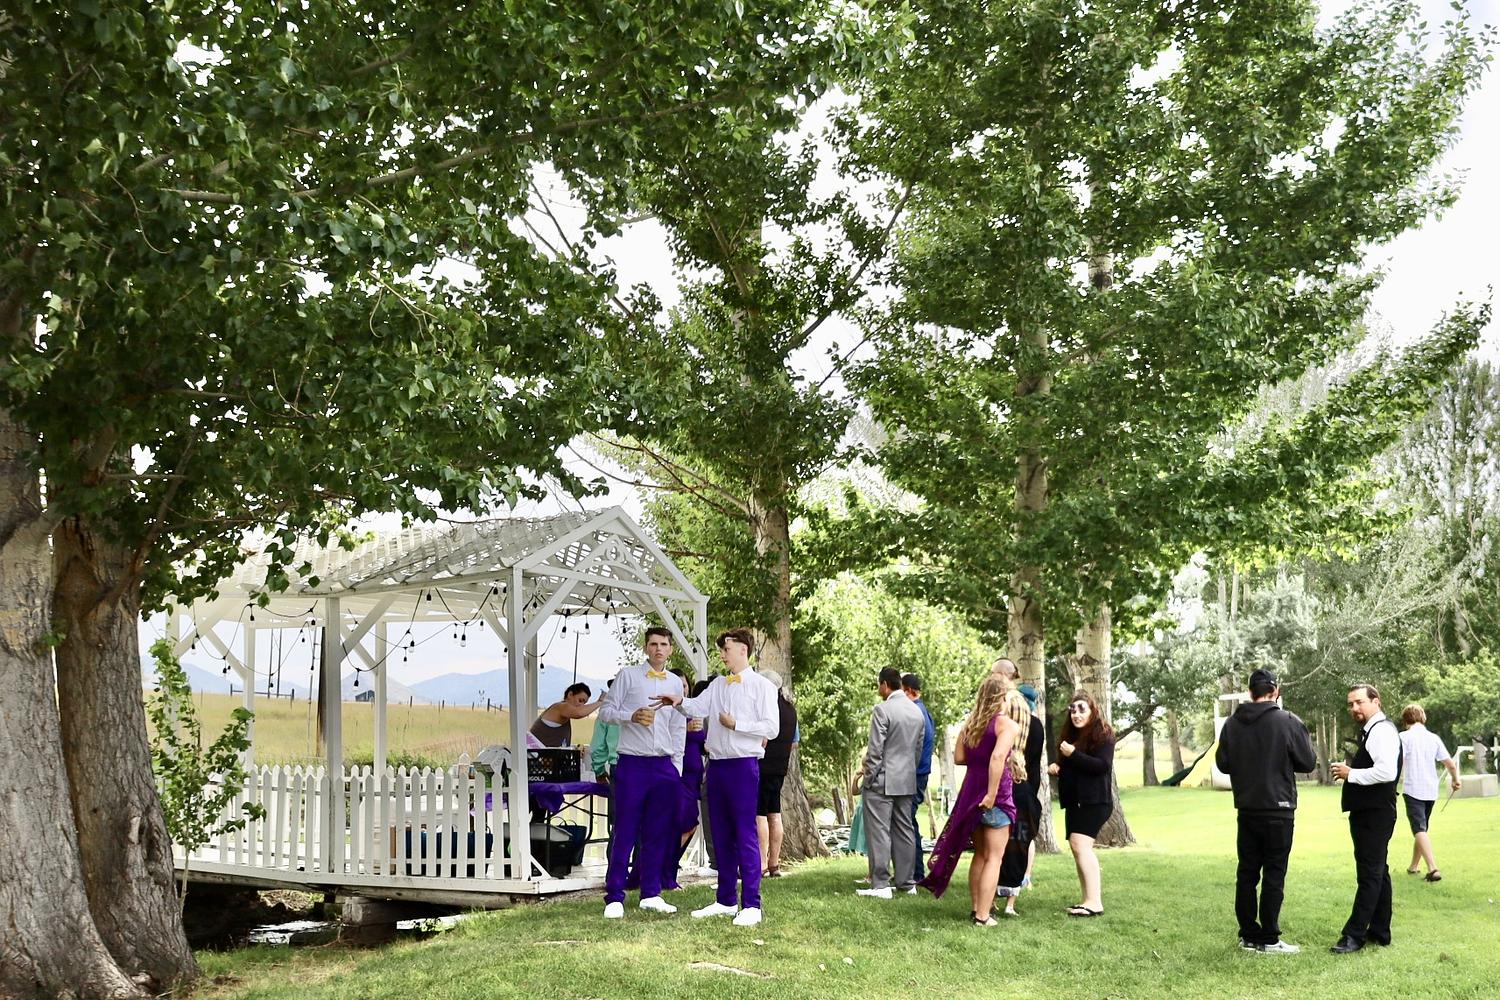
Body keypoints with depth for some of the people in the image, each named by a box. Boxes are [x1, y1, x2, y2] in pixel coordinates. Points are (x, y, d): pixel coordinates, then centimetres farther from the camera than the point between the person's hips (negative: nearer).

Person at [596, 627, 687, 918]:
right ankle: (614, 897, 1)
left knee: (658, 834, 7)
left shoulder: (676, 683, 13)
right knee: (625, 833, -4)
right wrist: (632, 716, -17)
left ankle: (650, 894, 16)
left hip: (665, 766, 4)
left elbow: (679, 728, 16)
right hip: (632, 764, -4)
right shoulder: (628, 676, 1)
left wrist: (677, 766, 10)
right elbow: (605, 711, -1)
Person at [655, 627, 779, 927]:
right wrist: (680, 702, -18)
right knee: (721, 835, 11)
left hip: (744, 765, -6)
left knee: (745, 835, -6)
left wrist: (735, 724, -12)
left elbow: (771, 728, -9)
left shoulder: (761, 686, -2)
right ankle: (726, 901, 20)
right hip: (717, 765, 7)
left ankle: (751, 905, -4)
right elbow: (698, 708, 0)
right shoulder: (718, 685, 15)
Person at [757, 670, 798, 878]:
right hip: (781, 768, 9)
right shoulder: (790, 708, 14)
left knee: (759, 814, -6)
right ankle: (774, 864, 14)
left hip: (763, 767, -9)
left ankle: (761, 864, -9)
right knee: (774, 814, 12)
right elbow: (794, 742, 21)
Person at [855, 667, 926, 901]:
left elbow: (875, 750, -15)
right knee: (904, 831, 12)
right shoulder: (917, 711, 10)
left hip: (882, 780, -7)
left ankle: (880, 885, -7)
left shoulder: (882, 710, -14)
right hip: (907, 781, 8)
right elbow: (919, 748, 15)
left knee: (879, 832, -5)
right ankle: (906, 882, 15)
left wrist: (869, 776, -6)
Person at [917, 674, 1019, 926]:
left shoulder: (970, 723, 8)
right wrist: (991, 796, -25)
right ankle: (983, 916, -3)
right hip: (997, 794, -6)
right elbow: (998, 757, -26)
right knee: (994, 857, 0)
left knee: (980, 854, 19)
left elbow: (959, 757, 8)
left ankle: (975, 907, 22)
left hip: (971, 790, 6)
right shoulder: (1007, 725, -12)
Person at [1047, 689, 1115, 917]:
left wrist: (1073, 754, -22)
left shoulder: (1103, 734, -7)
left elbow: (1103, 765, -19)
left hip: (1094, 801, -9)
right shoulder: (1072, 735, 19)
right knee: (1078, 848, 6)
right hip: (1075, 800, 9)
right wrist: (1058, 768, 9)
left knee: (1080, 844, -19)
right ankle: (1090, 899, 9)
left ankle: (1094, 902, -23)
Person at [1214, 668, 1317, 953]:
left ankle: (1248, 935, 15)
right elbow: (1308, 762, -5)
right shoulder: (1287, 722, -12)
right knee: (1274, 874, 1)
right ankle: (1269, 939, 3)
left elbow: (1222, 763, 6)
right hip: (1277, 809, -4)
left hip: (1246, 809, 4)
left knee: (1247, 872, 11)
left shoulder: (1232, 723, 0)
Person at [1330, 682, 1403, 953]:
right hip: (1368, 812, 11)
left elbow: (1386, 771, -27)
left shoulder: (1382, 730, -16)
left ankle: (1355, 935, -7)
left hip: (1375, 814, -11)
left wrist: (1350, 773, -17)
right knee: (1377, 872, 15)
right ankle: (1380, 931, 23)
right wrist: (1348, 771, 7)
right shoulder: (1370, 730, 17)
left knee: (1370, 874, -7)